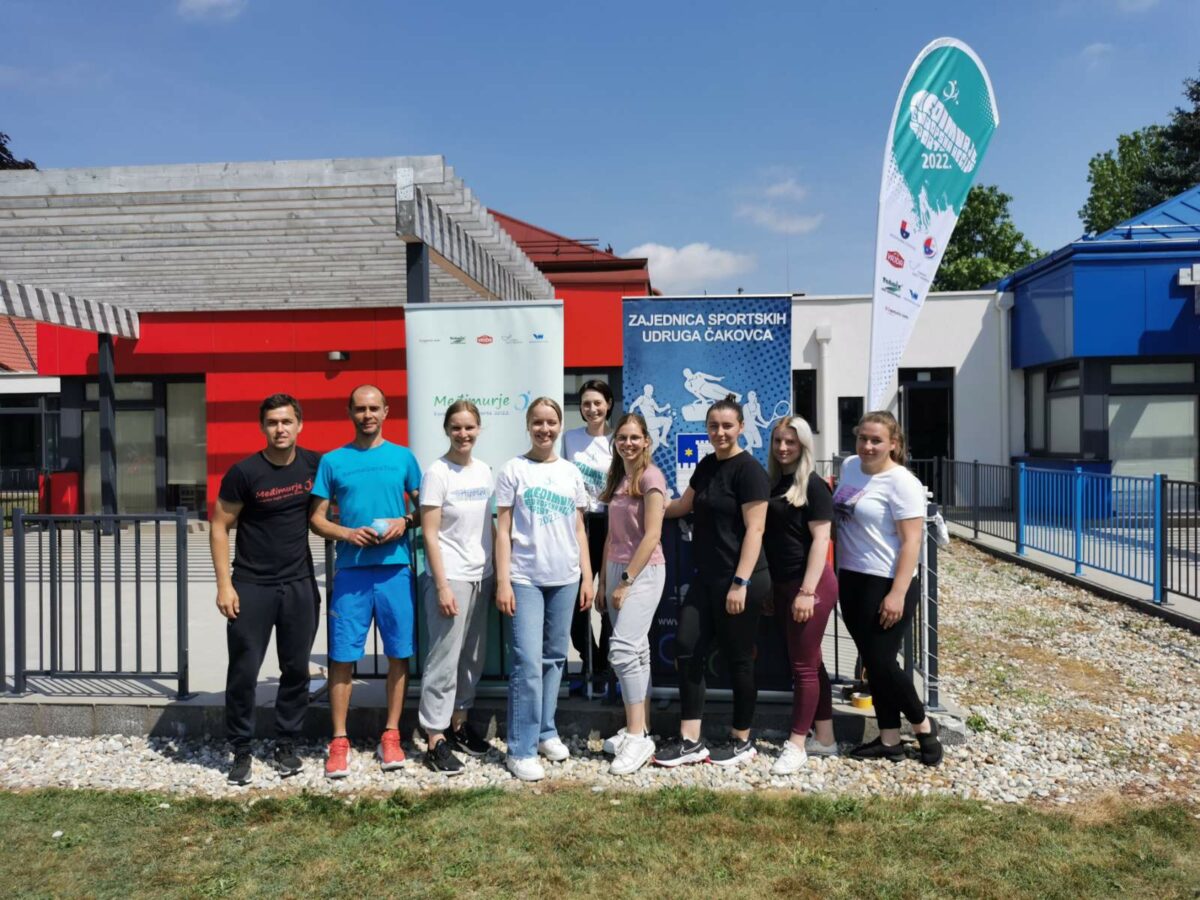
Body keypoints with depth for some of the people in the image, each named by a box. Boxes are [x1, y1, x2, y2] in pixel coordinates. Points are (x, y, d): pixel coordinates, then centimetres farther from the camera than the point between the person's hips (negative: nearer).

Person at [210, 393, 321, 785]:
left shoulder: (315, 465, -1)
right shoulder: (244, 472, -9)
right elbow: (219, 527, -5)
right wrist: (225, 585, -10)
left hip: (300, 584, 3)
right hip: (252, 586, -3)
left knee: (296, 669, 9)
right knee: (244, 671, 1)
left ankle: (286, 745, 24)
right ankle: (241, 751, 17)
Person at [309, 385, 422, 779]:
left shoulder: (402, 457, 8)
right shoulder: (332, 461, 6)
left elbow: (424, 507, 12)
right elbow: (316, 518, 6)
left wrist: (404, 522, -8)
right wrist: (347, 533, -11)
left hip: (395, 567, 1)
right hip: (351, 569, -1)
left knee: (398, 653, 5)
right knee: (342, 656, 1)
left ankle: (391, 736, 19)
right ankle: (339, 741, 13)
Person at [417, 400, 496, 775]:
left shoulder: (484, 470, 8)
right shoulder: (437, 472, -9)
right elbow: (429, 534, -12)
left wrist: (498, 575, 9)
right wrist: (442, 585, -16)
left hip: (482, 575, 7)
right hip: (451, 577, -6)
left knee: (473, 657, 14)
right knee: (445, 659, -3)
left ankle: (459, 724, 28)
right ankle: (436, 741, 6)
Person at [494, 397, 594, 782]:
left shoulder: (571, 473, 9)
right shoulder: (513, 470, -1)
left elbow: (579, 531, 12)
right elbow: (503, 531, -2)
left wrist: (587, 577, 7)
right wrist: (503, 581, -8)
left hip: (565, 578, 4)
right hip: (525, 578, -4)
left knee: (555, 658, 11)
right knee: (528, 662, -8)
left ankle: (546, 732, 25)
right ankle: (521, 750, 0)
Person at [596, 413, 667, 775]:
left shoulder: (650, 476, -9)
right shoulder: (617, 478, 14)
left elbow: (652, 535, -15)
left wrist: (626, 582, -15)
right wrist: (604, 581, 12)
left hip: (644, 571, -8)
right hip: (616, 571, 8)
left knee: (623, 648, -16)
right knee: (636, 651, 11)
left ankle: (637, 737, -10)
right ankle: (641, 728, 18)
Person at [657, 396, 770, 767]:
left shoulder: (749, 470, -11)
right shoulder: (707, 465, 13)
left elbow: (754, 529, -17)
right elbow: (685, 504, 29)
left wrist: (740, 583, -22)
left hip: (740, 581, -8)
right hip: (706, 578, 8)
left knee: (737, 659, 4)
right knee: (687, 649, 5)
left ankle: (742, 741, 22)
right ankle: (691, 741, 13)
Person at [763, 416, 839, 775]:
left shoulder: (813, 485, -9)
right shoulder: (772, 483, 11)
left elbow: (820, 539, -14)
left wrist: (808, 590, -20)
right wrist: (770, 586, 16)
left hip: (810, 584, -8)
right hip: (782, 585, 8)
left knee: (803, 665, -1)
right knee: (809, 662, 14)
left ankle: (797, 745, 7)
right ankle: (825, 739, 24)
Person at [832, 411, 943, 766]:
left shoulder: (901, 482, -14)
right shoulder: (849, 467, 8)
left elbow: (911, 542, -17)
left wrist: (897, 594, -22)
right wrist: (837, 572, 21)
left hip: (886, 584, -7)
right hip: (851, 580, 7)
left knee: (881, 662, -3)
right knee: (871, 662, 11)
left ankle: (923, 724, 21)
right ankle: (889, 739, 23)